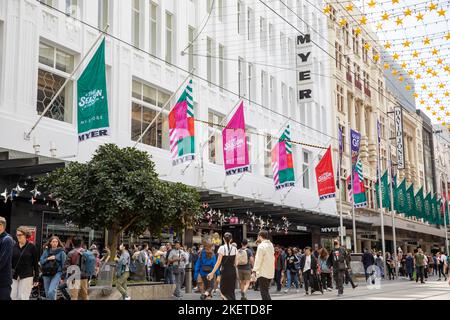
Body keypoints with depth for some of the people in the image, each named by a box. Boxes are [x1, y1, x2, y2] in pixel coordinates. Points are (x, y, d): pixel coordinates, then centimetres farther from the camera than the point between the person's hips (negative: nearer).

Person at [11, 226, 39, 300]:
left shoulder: (31, 247, -2)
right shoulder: (14, 246, 6)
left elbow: (36, 264, -1)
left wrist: (36, 278, -4)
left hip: (27, 276, -4)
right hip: (14, 276, 4)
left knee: (23, 297, -5)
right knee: (13, 297, 3)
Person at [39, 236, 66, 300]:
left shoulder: (61, 252, 1)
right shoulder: (46, 251, 11)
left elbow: (63, 264, 1)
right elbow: (41, 261, 5)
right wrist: (48, 259, -13)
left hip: (56, 274, -4)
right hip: (46, 274, 4)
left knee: (51, 292, -21)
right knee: (47, 293, 9)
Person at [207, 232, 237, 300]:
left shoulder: (222, 248, -8)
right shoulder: (234, 249, 4)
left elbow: (218, 262, -11)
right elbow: (236, 263, 6)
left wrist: (212, 273, -7)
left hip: (224, 271, -4)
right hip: (233, 271, 4)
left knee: (223, 291, 3)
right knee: (231, 291, 13)